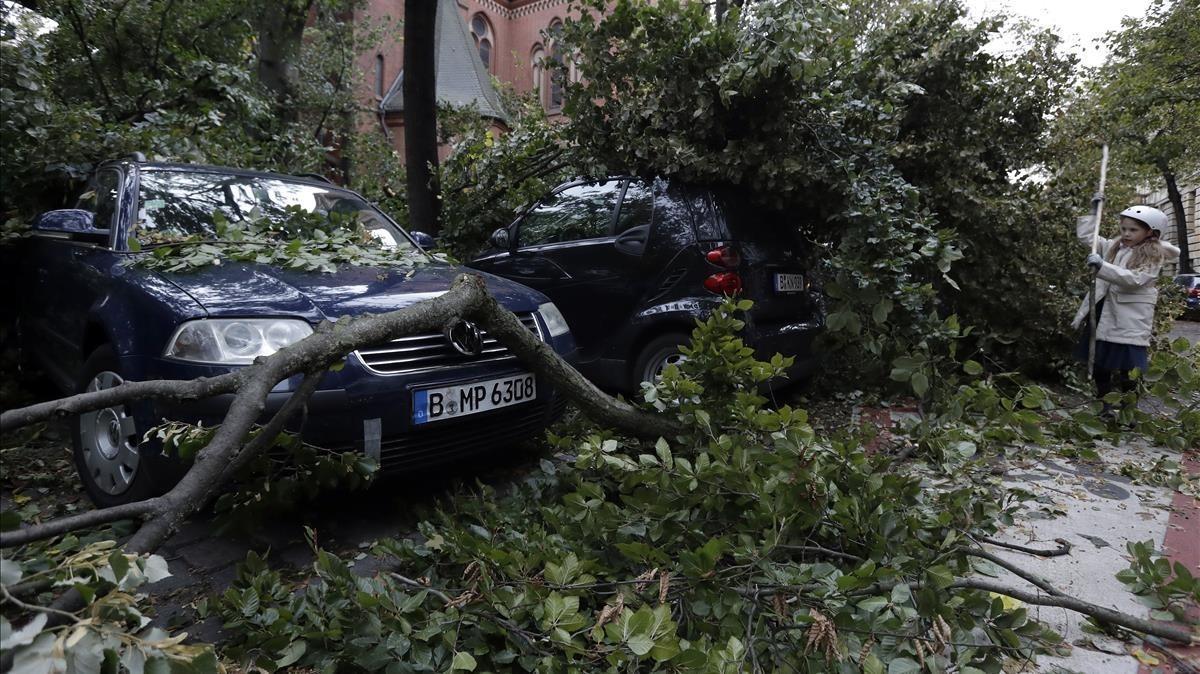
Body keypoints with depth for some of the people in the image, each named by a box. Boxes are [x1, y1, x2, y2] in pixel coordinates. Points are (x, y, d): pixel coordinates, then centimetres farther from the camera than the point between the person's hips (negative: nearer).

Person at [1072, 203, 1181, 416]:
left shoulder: (1153, 256, -6)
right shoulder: (1113, 247, 11)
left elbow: (1134, 279, -22)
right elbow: (1085, 235, 15)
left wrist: (1102, 266, -31)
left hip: (1130, 319, -5)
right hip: (1104, 314, 6)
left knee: (1127, 368, -2)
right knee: (1099, 362, 11)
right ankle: (1105, 405, 23)